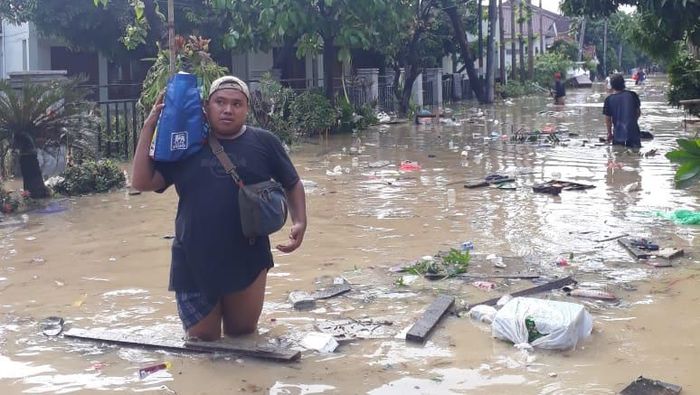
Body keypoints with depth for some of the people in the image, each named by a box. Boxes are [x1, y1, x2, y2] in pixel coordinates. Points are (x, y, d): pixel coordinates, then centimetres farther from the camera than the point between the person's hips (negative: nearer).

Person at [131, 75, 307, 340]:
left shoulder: (264, 143, -1)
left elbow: (292, 184, 10)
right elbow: (141, 182, -4)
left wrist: (300, 223, -6)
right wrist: (149, 127, -9)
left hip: (247, 261, 0)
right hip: (193, 263, 1)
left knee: (242, 335, 17)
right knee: (202, 341, 13)